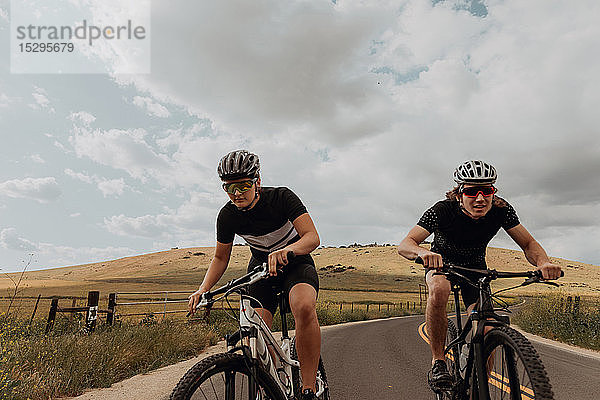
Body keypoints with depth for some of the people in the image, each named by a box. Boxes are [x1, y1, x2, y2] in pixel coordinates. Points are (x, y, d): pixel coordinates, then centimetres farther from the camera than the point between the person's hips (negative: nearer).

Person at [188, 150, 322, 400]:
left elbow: (313, 237, -32)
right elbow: (221, 257, -1)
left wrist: (285, 250, -52)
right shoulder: (227, 216, -14)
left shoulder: (281, 197, -24)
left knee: (305, 308, -35)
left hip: (295, 260, -3)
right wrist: (203, 290, -16)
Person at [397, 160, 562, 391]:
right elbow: (404, 245, -39)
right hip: (442, 262, -2)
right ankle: (437, 361, -21)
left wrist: (543, 262, -39)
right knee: (439, 290, -38)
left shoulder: (501, 210, -23)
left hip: (476, 266, 3)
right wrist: (423, 253, -63)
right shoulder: (443, 210, -32)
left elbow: (528, 244, -15)